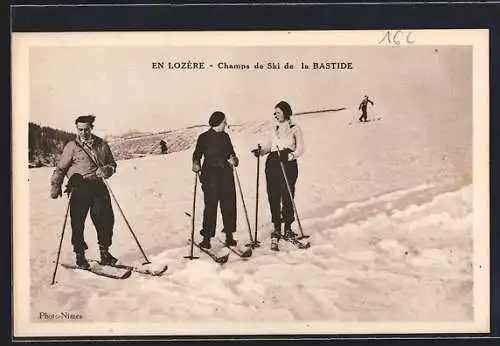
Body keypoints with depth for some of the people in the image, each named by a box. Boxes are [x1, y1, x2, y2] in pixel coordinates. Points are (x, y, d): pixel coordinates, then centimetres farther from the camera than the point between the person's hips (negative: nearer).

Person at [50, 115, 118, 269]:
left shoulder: (101, 145, 13)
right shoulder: (72, 146, 6)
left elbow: (112, 164, 17)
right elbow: (61, 168, 6)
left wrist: (106, 170, -5)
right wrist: (56, 185, -6)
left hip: (98, 186, 2)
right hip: (79, 188, -2)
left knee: (106, 219, -3)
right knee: (78, 222, -2)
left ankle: (104, 252, 14)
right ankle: (80, 255, 14)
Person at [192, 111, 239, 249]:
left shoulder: (225, 136, 14)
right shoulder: (204, 138, -1)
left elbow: (231, 153, 19)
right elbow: (197, 154, 2)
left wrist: (234, 160, -2)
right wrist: (196, 164, -17)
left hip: (226, 175, 5)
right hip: (210, 177, -5)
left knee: (229, 205, 3)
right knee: (210, 206, -6)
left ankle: (229, 235, 14)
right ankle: (207, 237, 2)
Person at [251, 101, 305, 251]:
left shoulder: (295, 129, 4)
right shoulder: (274, 129, 19)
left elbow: (300, 149, -3)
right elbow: (268, 146, 17)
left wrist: (289, 156, -20)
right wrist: (260, 151, -4)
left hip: (289, 164, -4)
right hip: (272, 163, 4)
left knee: (287, 196, -6)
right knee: (273, 196, -1)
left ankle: (287, 227, 8)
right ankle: (276, 228, 6)